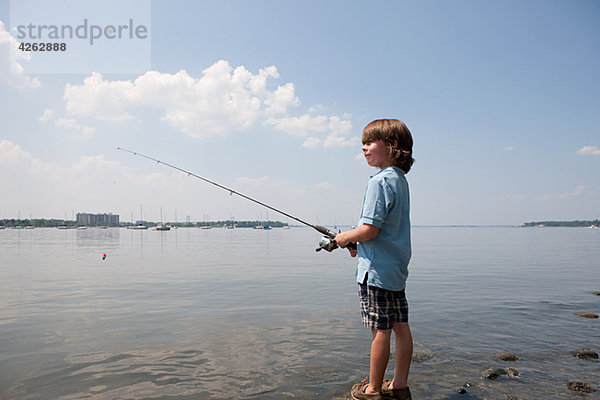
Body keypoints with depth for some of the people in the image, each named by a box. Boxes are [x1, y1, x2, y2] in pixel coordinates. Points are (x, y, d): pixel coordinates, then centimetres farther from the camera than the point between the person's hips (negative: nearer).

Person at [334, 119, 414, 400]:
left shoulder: (379, 181, -17)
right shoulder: (401, 180, 12)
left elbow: (370, 229, -22)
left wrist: (344, 238, -4)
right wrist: (357, 242, 13)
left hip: (377, 270, -9)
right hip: (397, 268, 9)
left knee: (381, 330, 1)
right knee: (400, 327, 13)